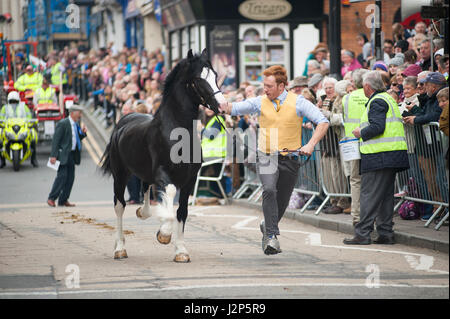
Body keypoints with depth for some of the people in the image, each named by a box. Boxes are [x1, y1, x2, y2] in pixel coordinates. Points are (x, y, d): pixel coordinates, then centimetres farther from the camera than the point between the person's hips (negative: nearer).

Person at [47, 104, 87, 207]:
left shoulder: (76, 124, 13)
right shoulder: (63, 124, -11)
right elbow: (55, 140, -14)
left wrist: (82, 133, 2)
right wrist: (53, 155, -19)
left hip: (72, 155, 8)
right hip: (63, 155, -8)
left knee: (70, 178, 5)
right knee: (62, 176, -12)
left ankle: (63, 200, 11)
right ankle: (51, 198, -4)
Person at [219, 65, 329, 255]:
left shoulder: (298, 102, -4)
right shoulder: (260, 102, 2)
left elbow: (323, 122, -8)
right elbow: (236, 108, 0)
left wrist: (311, 145, -21)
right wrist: (224, 107, -24)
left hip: (289, 159, 0)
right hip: (266, 157, 0)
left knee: (282, 202, 9)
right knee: (269, 190, -26)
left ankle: (268, 226, 40)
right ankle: (271, 236, -26)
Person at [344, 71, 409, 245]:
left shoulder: (377, 102, -10)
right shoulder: (388, 98, 21)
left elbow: (377, 127, -21)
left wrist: (361, 132, -6)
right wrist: (364, 132, 19)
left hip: (379, 156, -10)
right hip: (393, 156, 10)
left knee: (369, 195, -8)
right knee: (385, 195, 12)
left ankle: (363, 234, -8)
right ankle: (386, 233, 12)